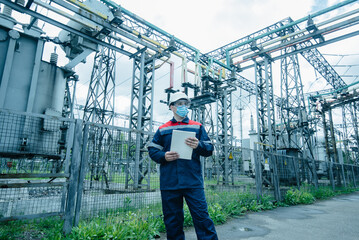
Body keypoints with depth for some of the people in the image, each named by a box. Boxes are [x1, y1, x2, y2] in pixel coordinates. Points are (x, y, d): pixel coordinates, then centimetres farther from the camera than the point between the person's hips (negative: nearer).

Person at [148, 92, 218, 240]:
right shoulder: (162, 130, 11)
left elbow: (209, 149, 6)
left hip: (193, 182, -1)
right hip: (169, 183, 2)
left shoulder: (197, 127, 10)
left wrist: (198, 146, -16)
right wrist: (164, 156, -9)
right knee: (172, 221, 11)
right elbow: (152, 150, 12)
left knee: (201, 216, -3)